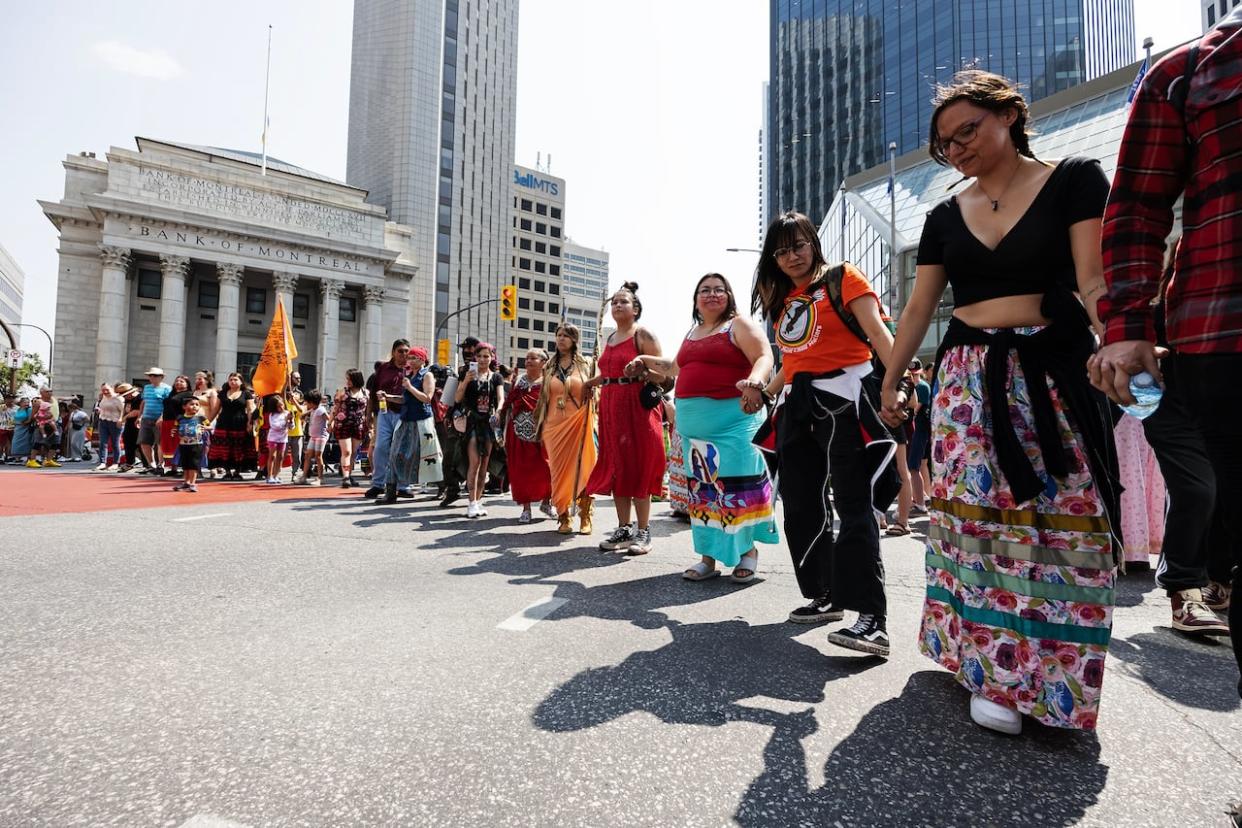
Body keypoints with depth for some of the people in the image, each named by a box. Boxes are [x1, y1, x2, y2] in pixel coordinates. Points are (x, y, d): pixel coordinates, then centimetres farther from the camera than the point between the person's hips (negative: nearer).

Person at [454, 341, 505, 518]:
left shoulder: (496, 377, 10)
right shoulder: (469, 373, 7)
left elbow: (501, 398, -2)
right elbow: (458, 399, 2)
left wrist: (498, 411, -23)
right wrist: (466, 381, -12)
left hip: (489, 422, 2)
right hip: (472, 421, -2)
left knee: (484, 463, 6)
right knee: (475, 462, -12)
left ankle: (478, 500, 16)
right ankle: (472, 503, -11)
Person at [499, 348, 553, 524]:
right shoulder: (518, 381, 12)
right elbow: (508, 404, 11)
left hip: (542, 433, -2)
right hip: (520, 431, 3)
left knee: (547, 468, -2)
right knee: (521, 471, 3)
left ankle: (546, 502, 21)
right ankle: (526, 508, 12)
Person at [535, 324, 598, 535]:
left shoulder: (585, 365, 6)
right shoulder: (549, 366, 13)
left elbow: (595, 394, 2)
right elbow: (543, 397, 15)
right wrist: (540, 426, 11)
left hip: (580, 425, -2)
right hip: (554, 426, 3)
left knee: (582, 469, -4)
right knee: (559, 470, 3)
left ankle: (585, 517, 6)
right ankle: (564, 517, 11)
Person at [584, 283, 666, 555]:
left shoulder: (643, 335, -3)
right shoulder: (610, 338, 18)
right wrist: (589, 383, 31)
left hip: (637, 405, -7)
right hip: (610, 405, 7)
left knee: (638, 466, -4)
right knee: (615, 466, 7)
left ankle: (643, 531, 4)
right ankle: (624, 528, 16)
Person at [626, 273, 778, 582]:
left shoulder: (739, 325, 1)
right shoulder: (692, 333, 21)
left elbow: (765, 357, -14)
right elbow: (677, 367, 38)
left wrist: (755, 383, -33)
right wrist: (646, 360, 33)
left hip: (733, 419, -6)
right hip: (694, 422, 7)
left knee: (737, 483, -6)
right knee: (702, 486, 8)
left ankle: (748, 551, 11)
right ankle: (709, 556, 17)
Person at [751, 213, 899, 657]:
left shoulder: (841, 278, 1)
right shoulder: (783, 299, 20)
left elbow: (876, 330, -13)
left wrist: (898, 379, -26)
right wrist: (764, 391, 15)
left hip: (840, 398, -7)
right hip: (797, 406, 8)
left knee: (853, 504, -13)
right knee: (801, 506, 9)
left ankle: (872, 619, -14)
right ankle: (824, 596, 23)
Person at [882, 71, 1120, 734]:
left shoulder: (1074, 180, 4)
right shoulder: (944, 217, 13)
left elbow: (1093, 278, -7)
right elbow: (918, 309, 13)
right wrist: (890, 381, 9)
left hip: (1052, 377, -2)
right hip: (966, 382, 3)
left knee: (1063, 520, -2)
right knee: (976, 516, -3)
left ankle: (1058, 674, 15)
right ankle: (993, 672, 7)